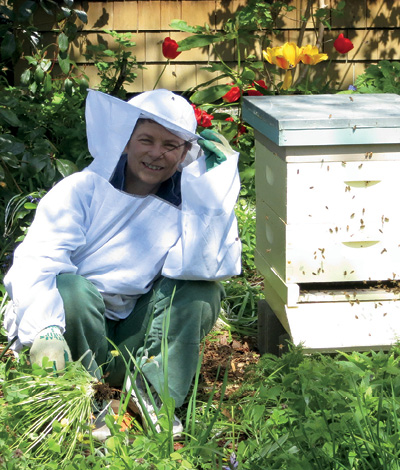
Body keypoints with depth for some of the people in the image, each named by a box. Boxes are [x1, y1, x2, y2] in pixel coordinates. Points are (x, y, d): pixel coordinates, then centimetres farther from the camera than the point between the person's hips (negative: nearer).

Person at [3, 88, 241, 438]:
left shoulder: (186, 207, 6)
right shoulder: (82, 189, -2)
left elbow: (209, 267, -14)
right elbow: (37, 261, -17)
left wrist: (215, 196, -12)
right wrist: (46, 331, -35)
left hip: (133, 339, 3)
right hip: (72, 329, -2)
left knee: (202, 290, -14)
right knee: (70, 286, -32)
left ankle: (154, 393, -20)